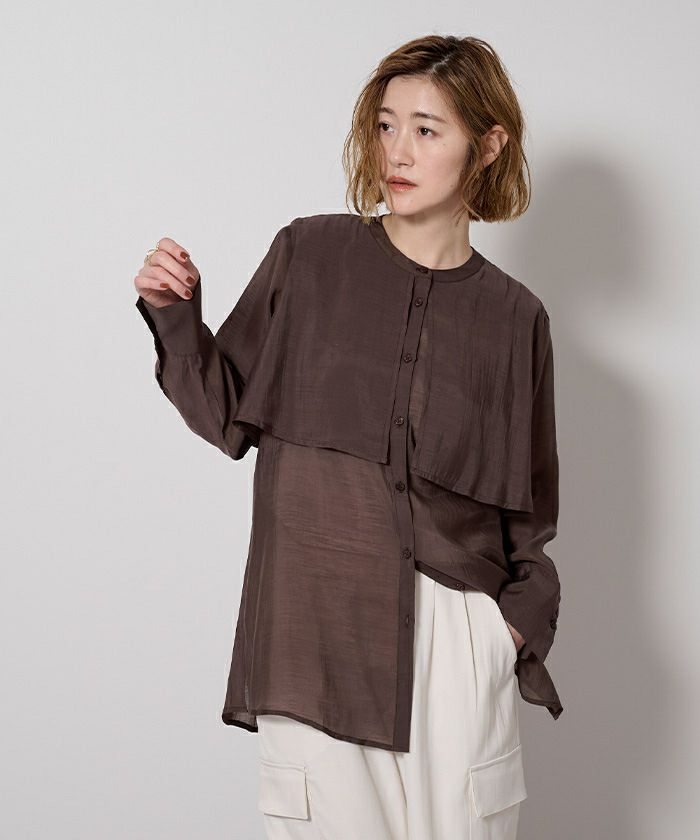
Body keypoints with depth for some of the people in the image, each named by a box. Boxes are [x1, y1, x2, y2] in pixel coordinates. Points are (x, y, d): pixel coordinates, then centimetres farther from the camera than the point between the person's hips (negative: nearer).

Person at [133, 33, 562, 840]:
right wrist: (174, 318, -9)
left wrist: (524, 615, 0)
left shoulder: (512, 316, 5)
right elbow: (230, 416, 5)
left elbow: (527, 502, 11)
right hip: (314, 621, -1)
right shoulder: (309, 256, 2)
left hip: (456, 630, 1)